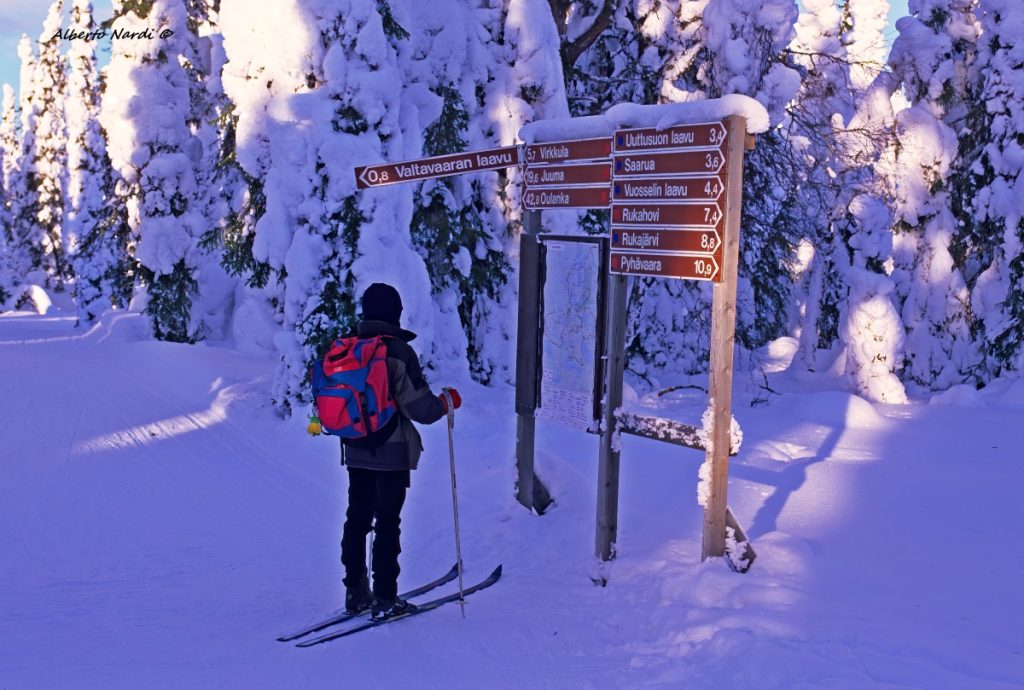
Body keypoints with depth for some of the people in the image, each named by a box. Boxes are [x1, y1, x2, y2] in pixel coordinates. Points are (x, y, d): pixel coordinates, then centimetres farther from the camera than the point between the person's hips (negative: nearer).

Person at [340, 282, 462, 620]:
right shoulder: (399, 352, -16)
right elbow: (419, 407, -17)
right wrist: (447, 402, 2)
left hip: (355, 451, 5)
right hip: (392, 453, -5)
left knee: (357, 520, 14)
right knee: (387, 524, 2)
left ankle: (356, 592, 22)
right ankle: (385, 600, 6)